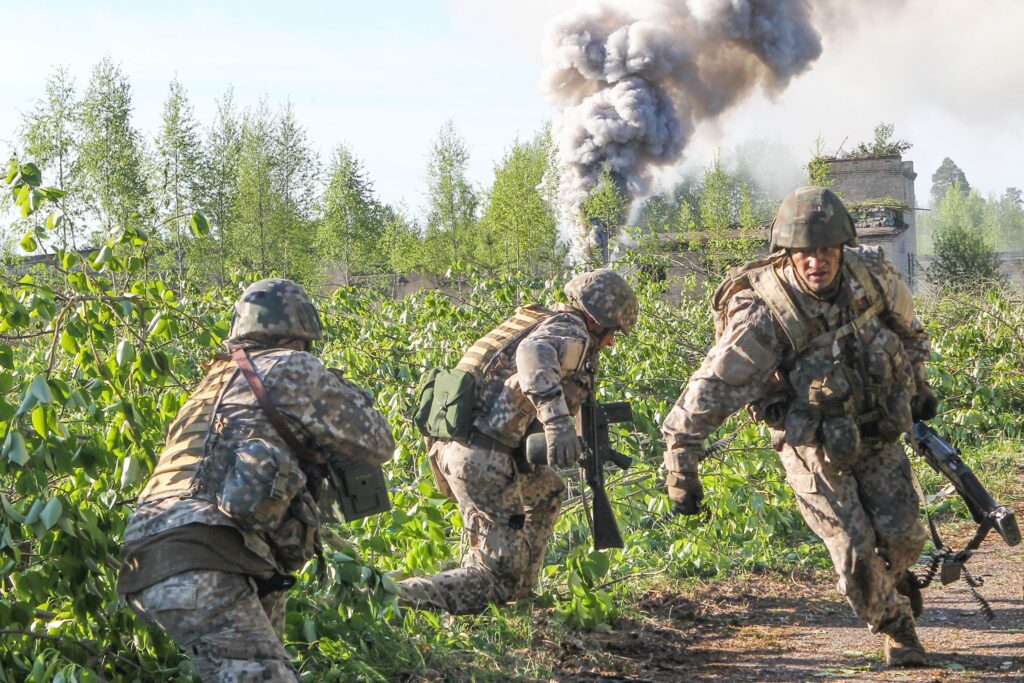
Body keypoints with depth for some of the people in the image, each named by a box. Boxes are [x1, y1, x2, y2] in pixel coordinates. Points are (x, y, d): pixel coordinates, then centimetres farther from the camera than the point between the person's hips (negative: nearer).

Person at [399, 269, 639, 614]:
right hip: (480, 453, -10)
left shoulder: (543, 322, 26)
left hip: (449, 443, 10)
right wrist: (557, 420, -39)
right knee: (502, 573, -3)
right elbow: (534, 353, -27)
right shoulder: (571, 331, -2)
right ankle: (394, 596, -15)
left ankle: (519, 589, 28)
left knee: (546, 490, 30)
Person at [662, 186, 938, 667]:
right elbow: (712, 388, -29)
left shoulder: (871, 275, -14)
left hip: (876, 431, 4)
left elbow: (905, 325, 10)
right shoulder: (765, 316, -30)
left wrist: (917, 382, 21)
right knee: (855, 551, -6)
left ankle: (894, 574, 39)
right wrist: (680, 463, -32)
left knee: (901, 535, 1)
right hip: (813, 445, -4)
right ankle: (896, 630, 23)